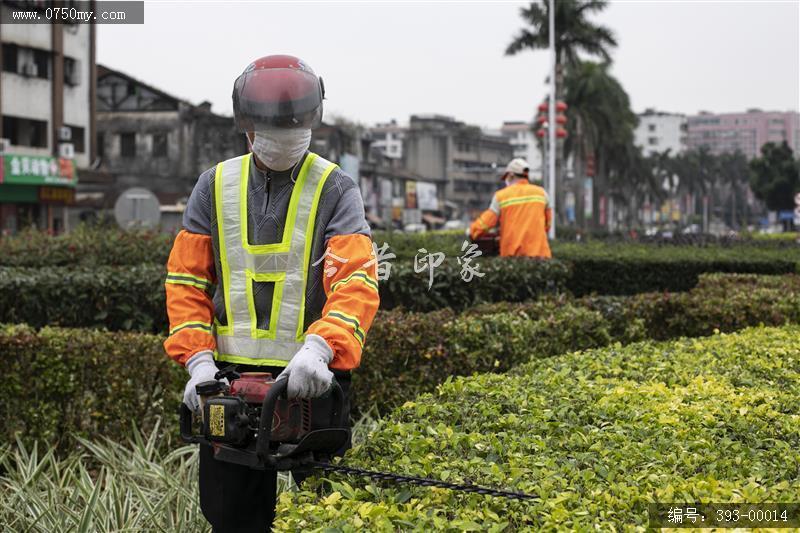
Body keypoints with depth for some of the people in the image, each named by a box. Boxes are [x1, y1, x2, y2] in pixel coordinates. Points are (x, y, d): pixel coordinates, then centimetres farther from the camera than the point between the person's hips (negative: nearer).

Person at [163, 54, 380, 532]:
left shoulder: (335, 189, -2)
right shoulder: (215, 186, 9)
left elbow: (356, 285, -13)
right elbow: (186, 281, 7)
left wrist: (318, 348, -30)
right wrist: (198, 360, -6)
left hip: (310, 381, -3)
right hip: (230, 379, 3)